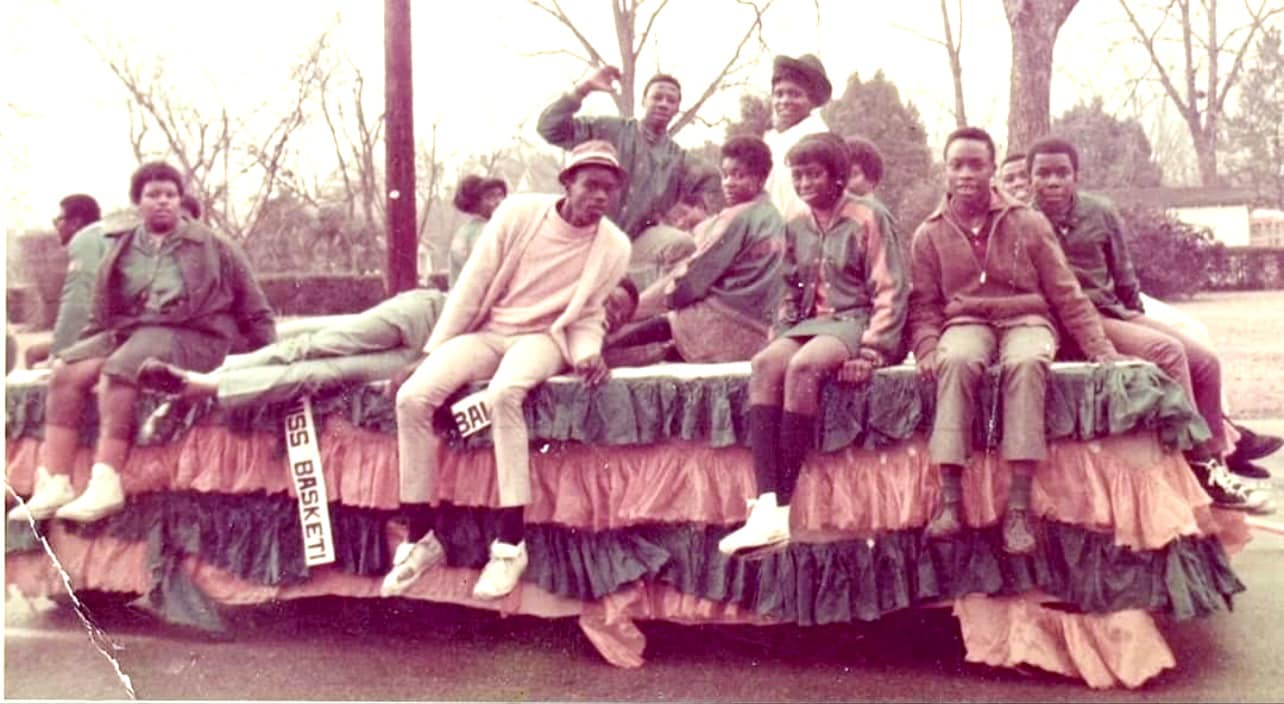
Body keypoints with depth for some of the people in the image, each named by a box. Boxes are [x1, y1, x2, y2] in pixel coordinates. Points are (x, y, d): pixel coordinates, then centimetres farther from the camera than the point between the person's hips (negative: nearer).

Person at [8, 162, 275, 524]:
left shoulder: (213, 247, 9)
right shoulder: (121, 249, 20)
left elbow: (253, 312, 11)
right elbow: (102, 314, 25)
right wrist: (87, 347, 11)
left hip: (190, 335, -5)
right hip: (127, 331, 5)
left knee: (116, 371, -32)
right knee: (66, 370, -21)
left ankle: (105, 484, -35)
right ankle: (54, 484, -24)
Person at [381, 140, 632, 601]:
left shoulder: (614, 247, -4)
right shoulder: (518, 213, -6)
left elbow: (587, 317, 6)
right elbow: (471, 287, -1)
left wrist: (588, 354, -16)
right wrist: (430, 354, -2)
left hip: (543, 338, -2)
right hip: (485, 332, 2)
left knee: (503, 393, -37)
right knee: (412, 397, -24)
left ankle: (511, 543, -29)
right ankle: (420, 537, -8)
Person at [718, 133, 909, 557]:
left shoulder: (865, 220, 0)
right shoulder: (796, 228, 17)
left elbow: (890, 292, -5)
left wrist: (870, 350, -16)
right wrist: (780, 334, 3)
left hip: (856, 321, -5)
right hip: (810, 323, 5)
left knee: (802, 367, -35)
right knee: (765, 364, -28)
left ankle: (783, 509, -34)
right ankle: (765, 506, -38)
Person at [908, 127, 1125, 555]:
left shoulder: (1028, 223, 8)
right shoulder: (930, 235, 10)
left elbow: (1066, 293, 9)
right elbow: (923, 304, 8)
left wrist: (1099, 347, 1)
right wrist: (928, 348, -12)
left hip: (1026, 319, 0)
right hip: (966, 323, 0)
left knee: (1026, 363, -38)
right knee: (956, 362, -37)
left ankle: (1019, 506, -38)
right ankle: (950, 499, -37)